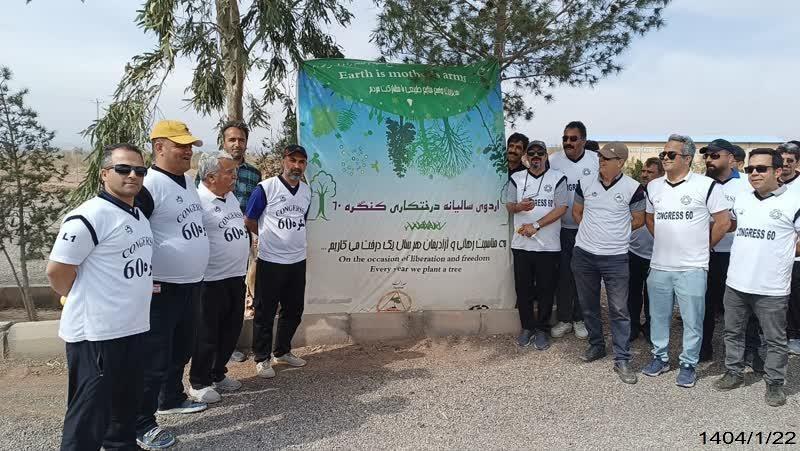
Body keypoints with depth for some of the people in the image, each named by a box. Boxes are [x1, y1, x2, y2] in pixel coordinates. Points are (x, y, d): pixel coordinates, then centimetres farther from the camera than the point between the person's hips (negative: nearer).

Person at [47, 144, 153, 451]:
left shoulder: (139, 215, 11)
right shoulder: (89, 217, -17)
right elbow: (57, 270, -16)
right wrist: (84, 304, -3)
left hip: (132, 328, 9)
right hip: (96, 333, -8)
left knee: (126, 403, 22)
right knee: (89, 415, 2)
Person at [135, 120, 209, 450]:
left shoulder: (188, 181, 10)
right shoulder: (149, 185, -19)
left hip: (192, 284, 9)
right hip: (163, 289, -9)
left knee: (181, 349, 22)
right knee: (154, 359, 0)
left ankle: (171, 398, 41)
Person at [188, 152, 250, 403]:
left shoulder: (231, 197, 10)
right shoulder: (199, 200, -18)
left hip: (236, 276, 9)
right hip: (212, 280, -8)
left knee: (231, 330, 17)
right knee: (207, 334, 5)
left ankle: (218, 374, 34)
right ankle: (199, 383, 21)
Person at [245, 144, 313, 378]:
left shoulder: (306, 191, 7)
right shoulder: (266, 188, -11)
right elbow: (249, 221, -4)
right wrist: (271, 238, 6)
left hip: (298, 261, 6)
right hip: (270, 261, -6)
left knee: (293, 310, 15)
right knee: (265, 312, 4)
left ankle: (282, 351, 32)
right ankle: (262, 358, 18)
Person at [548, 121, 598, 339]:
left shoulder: (596, 160, -3)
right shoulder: (554, 160, -3)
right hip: (563, 229, 0)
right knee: (563, 275, 5)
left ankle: (580, 319, 21)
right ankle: (564, 319, 18)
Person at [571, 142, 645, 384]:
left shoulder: (633, 188, -8)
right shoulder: (585, 182, 1)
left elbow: (639, 220, 3)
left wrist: (615, 232, 5)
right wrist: (593, 232, 6)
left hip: (616, 257, -3)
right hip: (583, 254, 3)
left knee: (619, 310, 0)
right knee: (588, 305, 15)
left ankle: (622, 359, 10)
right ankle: (596, 345, 34)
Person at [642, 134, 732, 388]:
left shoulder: (706, 185, -9)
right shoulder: (653, 187, 7)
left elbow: (723, 222, -5)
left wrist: (703, 246, 2)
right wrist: (665, 243, 13)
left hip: (692, 268, -4)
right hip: (659, 266, 5)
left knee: (692, 320, 6)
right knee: (658, 316, 14)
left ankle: (688, 365, 20)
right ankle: (660, 358, 30)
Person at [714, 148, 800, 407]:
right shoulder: (740, 200, 6)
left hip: (772, 288, -5)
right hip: (736, 283, 5)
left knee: (775, 339, 9)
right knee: (733, 332, 16)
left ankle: (774, 383, 24)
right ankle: (733, 373, 32)